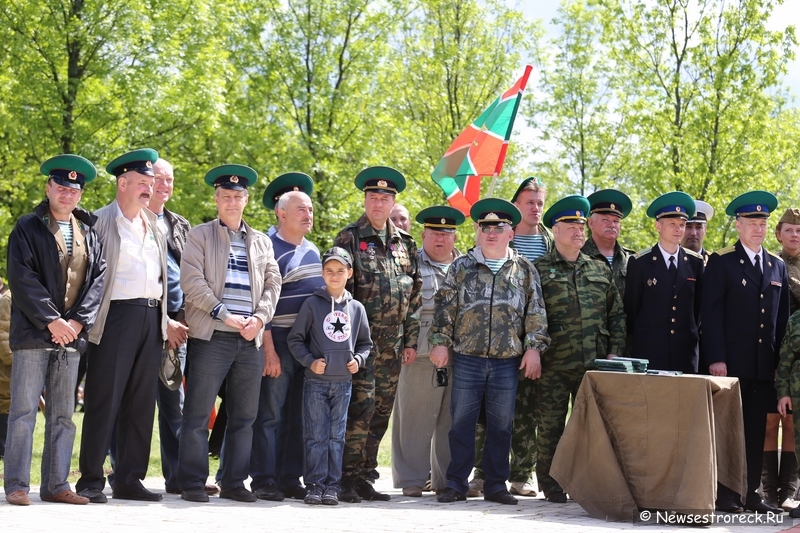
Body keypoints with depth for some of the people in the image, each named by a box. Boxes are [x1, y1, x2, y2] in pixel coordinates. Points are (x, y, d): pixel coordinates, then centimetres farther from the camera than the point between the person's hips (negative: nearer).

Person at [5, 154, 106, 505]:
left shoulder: (90, 232, 13)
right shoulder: (27, 228, 2)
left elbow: (99, 277, 7)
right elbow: (22, 278, -6)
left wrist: (77, 321, -6)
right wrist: (52, 321, -13)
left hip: (72, 334, 4)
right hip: (33, 333, -4)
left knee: (63, 414, 6)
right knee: (24, 410, -4)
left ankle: (55, 485, 11)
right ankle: (16, 485, 0)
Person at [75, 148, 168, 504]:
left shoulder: (154, 225, 17)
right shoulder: (101, 222, -1)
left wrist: (166, 319, 15)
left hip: (151, 317, 6)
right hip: (117, 315, -6)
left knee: (141, 403, 7)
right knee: (104, 401, -4)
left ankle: (129, 479, 13)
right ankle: (91, 480, 2)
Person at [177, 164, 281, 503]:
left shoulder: (262, 242, 20)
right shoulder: (199, 235, 7)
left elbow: (272, 283, 13)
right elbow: (192, 281, -4)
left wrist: (259, 317, -5)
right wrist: (225, 315, -14)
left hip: (250, 339, 4)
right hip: (211, 336, -4)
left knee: (244, 416, 5)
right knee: (198, 414, -4)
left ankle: (233, 482, 12)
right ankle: (192, 483, 2)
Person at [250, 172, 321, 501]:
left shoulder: (312, 251, 16)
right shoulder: (269, 249, -7)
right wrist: (269, 350, -17)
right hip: (279, 342, -7)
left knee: (299, 415, 9)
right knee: (270, 414, -4)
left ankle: (290, 478, 15)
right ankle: (264, 479, 1)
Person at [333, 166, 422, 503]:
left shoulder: (405, 243, 14)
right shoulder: (349, 238, 0)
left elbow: (415, 295, 15)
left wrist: (411, 341, 10)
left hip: (393, 343, 5)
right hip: (361, 337, -5)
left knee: (382, 412, 7)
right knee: (361, 406, -12)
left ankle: (364, 477, 15)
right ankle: (346, 479, -6)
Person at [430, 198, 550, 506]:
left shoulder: (525, 270, 7)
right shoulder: (461, 267, 7)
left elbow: (535, 312, 6)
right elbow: (445, 307, 6)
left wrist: (534, 347, 0)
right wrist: (440, 342, -1)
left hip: (508, 362, 0)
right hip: (467, 358, 0)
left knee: (501, 425, 6)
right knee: (462, 422, 2)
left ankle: (495, 485, 14)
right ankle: (456, 484, 8)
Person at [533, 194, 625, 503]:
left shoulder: (600, 269, 14)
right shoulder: (539, 270, 2)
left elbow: (616, 313, 14)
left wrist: (615, 350, 5)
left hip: (595, 362, 3)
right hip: (553, 365, -3)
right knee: (551, 426, 1)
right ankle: (551, 486, 11)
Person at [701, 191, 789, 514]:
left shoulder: (777, 266, 15)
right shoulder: (721, 262, 0)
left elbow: (783, 317, 15)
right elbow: (711, 313, -6)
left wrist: (781, 360, 7)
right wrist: (715, 359, -13)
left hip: (765, 365, 5)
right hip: (731, 363, -4)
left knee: (756, 429, 6)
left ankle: (751, 494, 12)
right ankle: (725, 495, 3)